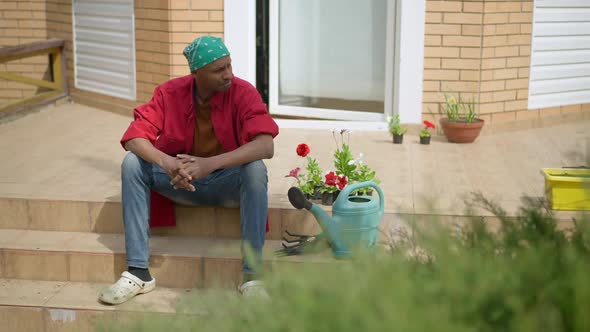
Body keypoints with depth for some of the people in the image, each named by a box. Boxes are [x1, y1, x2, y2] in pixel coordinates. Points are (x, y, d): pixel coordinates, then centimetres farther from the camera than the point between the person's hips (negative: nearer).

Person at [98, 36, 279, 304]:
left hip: (227, 181, -2)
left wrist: (211, 163, -42)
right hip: (181, 182, 3)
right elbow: (133, 138, -16)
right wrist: (167, 164, -37)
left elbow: (266, 146, -30)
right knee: (132, 163, -20)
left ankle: (253, 275, -28)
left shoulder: (242, 92, -16)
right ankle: (138, 272, -20)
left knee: (256, 169, -34)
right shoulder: (170, 92, -9)